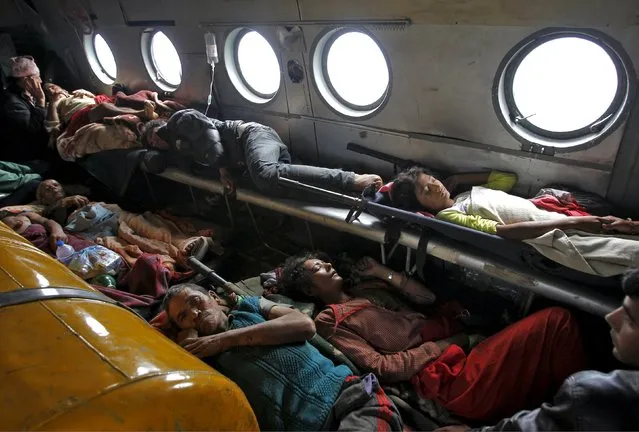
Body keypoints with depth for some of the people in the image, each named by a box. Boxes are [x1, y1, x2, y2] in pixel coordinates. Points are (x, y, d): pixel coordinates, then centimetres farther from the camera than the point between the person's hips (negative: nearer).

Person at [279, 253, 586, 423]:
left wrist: (382, 272, 12)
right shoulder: (328, 322, -2)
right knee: (556, 321, -11)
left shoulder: (367, 289, 22)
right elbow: (383, 368, -12)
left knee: (554, 321, 2)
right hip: (449, 375, -8)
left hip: (460, 343, 9)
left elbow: (427, 298, 19)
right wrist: (438, 346, -10)